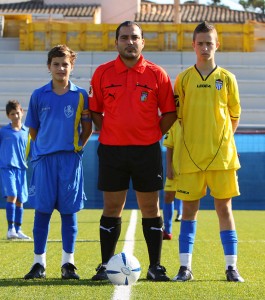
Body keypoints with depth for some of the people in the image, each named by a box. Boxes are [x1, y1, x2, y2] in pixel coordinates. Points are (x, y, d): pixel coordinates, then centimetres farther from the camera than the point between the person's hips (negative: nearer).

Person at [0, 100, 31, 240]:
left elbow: (29, 150, 16)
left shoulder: (26, 132, 9)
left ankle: (18, 229, 15)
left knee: (20, 200, 6)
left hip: (21, 169, 3)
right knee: (11, 196, -17)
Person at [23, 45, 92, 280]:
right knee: (42, 210, 1)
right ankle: (39, 263, 8)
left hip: (70, 159, -1)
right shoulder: (39, 95, 6)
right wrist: (47, 146, 6)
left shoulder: (80, 95, 3)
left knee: (69, 211, 1)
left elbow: (87, 127, 9)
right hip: (44, 159, 1)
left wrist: (77, 146, 0)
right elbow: (33, 128, 13)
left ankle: (68, 263, 8)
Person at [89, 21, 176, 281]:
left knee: (150, 208, 3)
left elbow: (169, 113, 7)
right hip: (111, 150, 1)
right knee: (112, 208, 4)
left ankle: (155, 267, 9)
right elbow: (94, 111, 11)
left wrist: (153, 135, 0)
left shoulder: (157, 74, 1)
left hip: (147, 151, 0)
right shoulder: (102, 73, 4)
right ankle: (105, 266, 10)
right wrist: (109, 133, 3)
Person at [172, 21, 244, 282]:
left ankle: (231, 267, 6)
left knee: (224, 207, 2)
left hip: (221, 154, 0)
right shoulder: (183, 79, 5)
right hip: (190, 154, 0)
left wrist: (221, 140, 2)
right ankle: (185, 267, 7)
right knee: (189, 209, 2)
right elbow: (176, 118, 7)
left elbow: (234, 116, 10)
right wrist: (172, 152, 3)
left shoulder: (227, 78, 5)